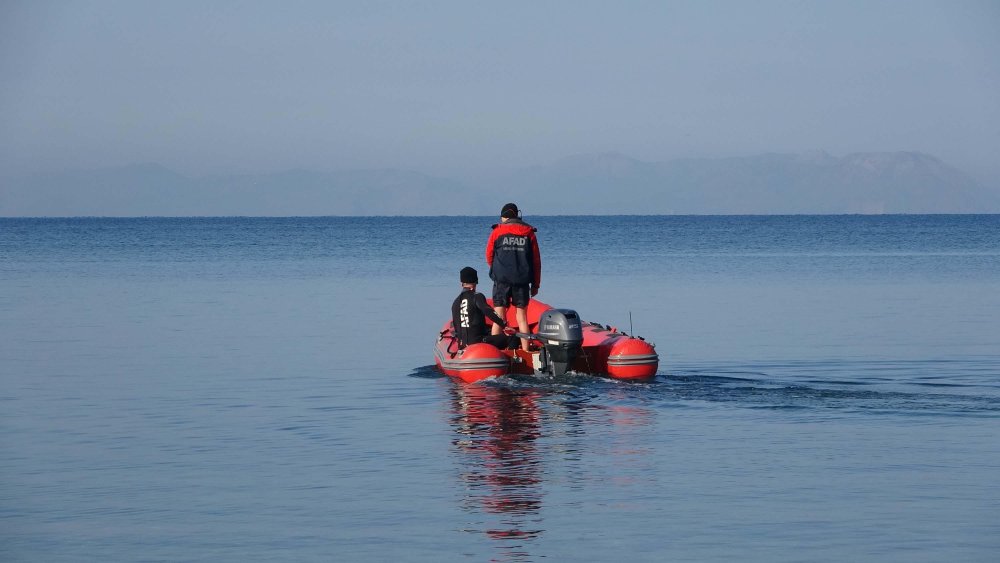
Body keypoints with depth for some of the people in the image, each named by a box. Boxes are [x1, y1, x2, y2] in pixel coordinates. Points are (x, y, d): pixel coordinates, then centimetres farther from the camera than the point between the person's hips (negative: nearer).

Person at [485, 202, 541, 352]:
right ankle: (525, 350, 5)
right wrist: (535, 284, 13)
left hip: (501, 279, -1)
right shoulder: (529, 233, 7)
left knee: (499, 317, 1)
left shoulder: (497, 232, 3)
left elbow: (489, 256, 10)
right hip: (522, 280, 1)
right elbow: (536, 260, 8)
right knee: (522, 317, 8)